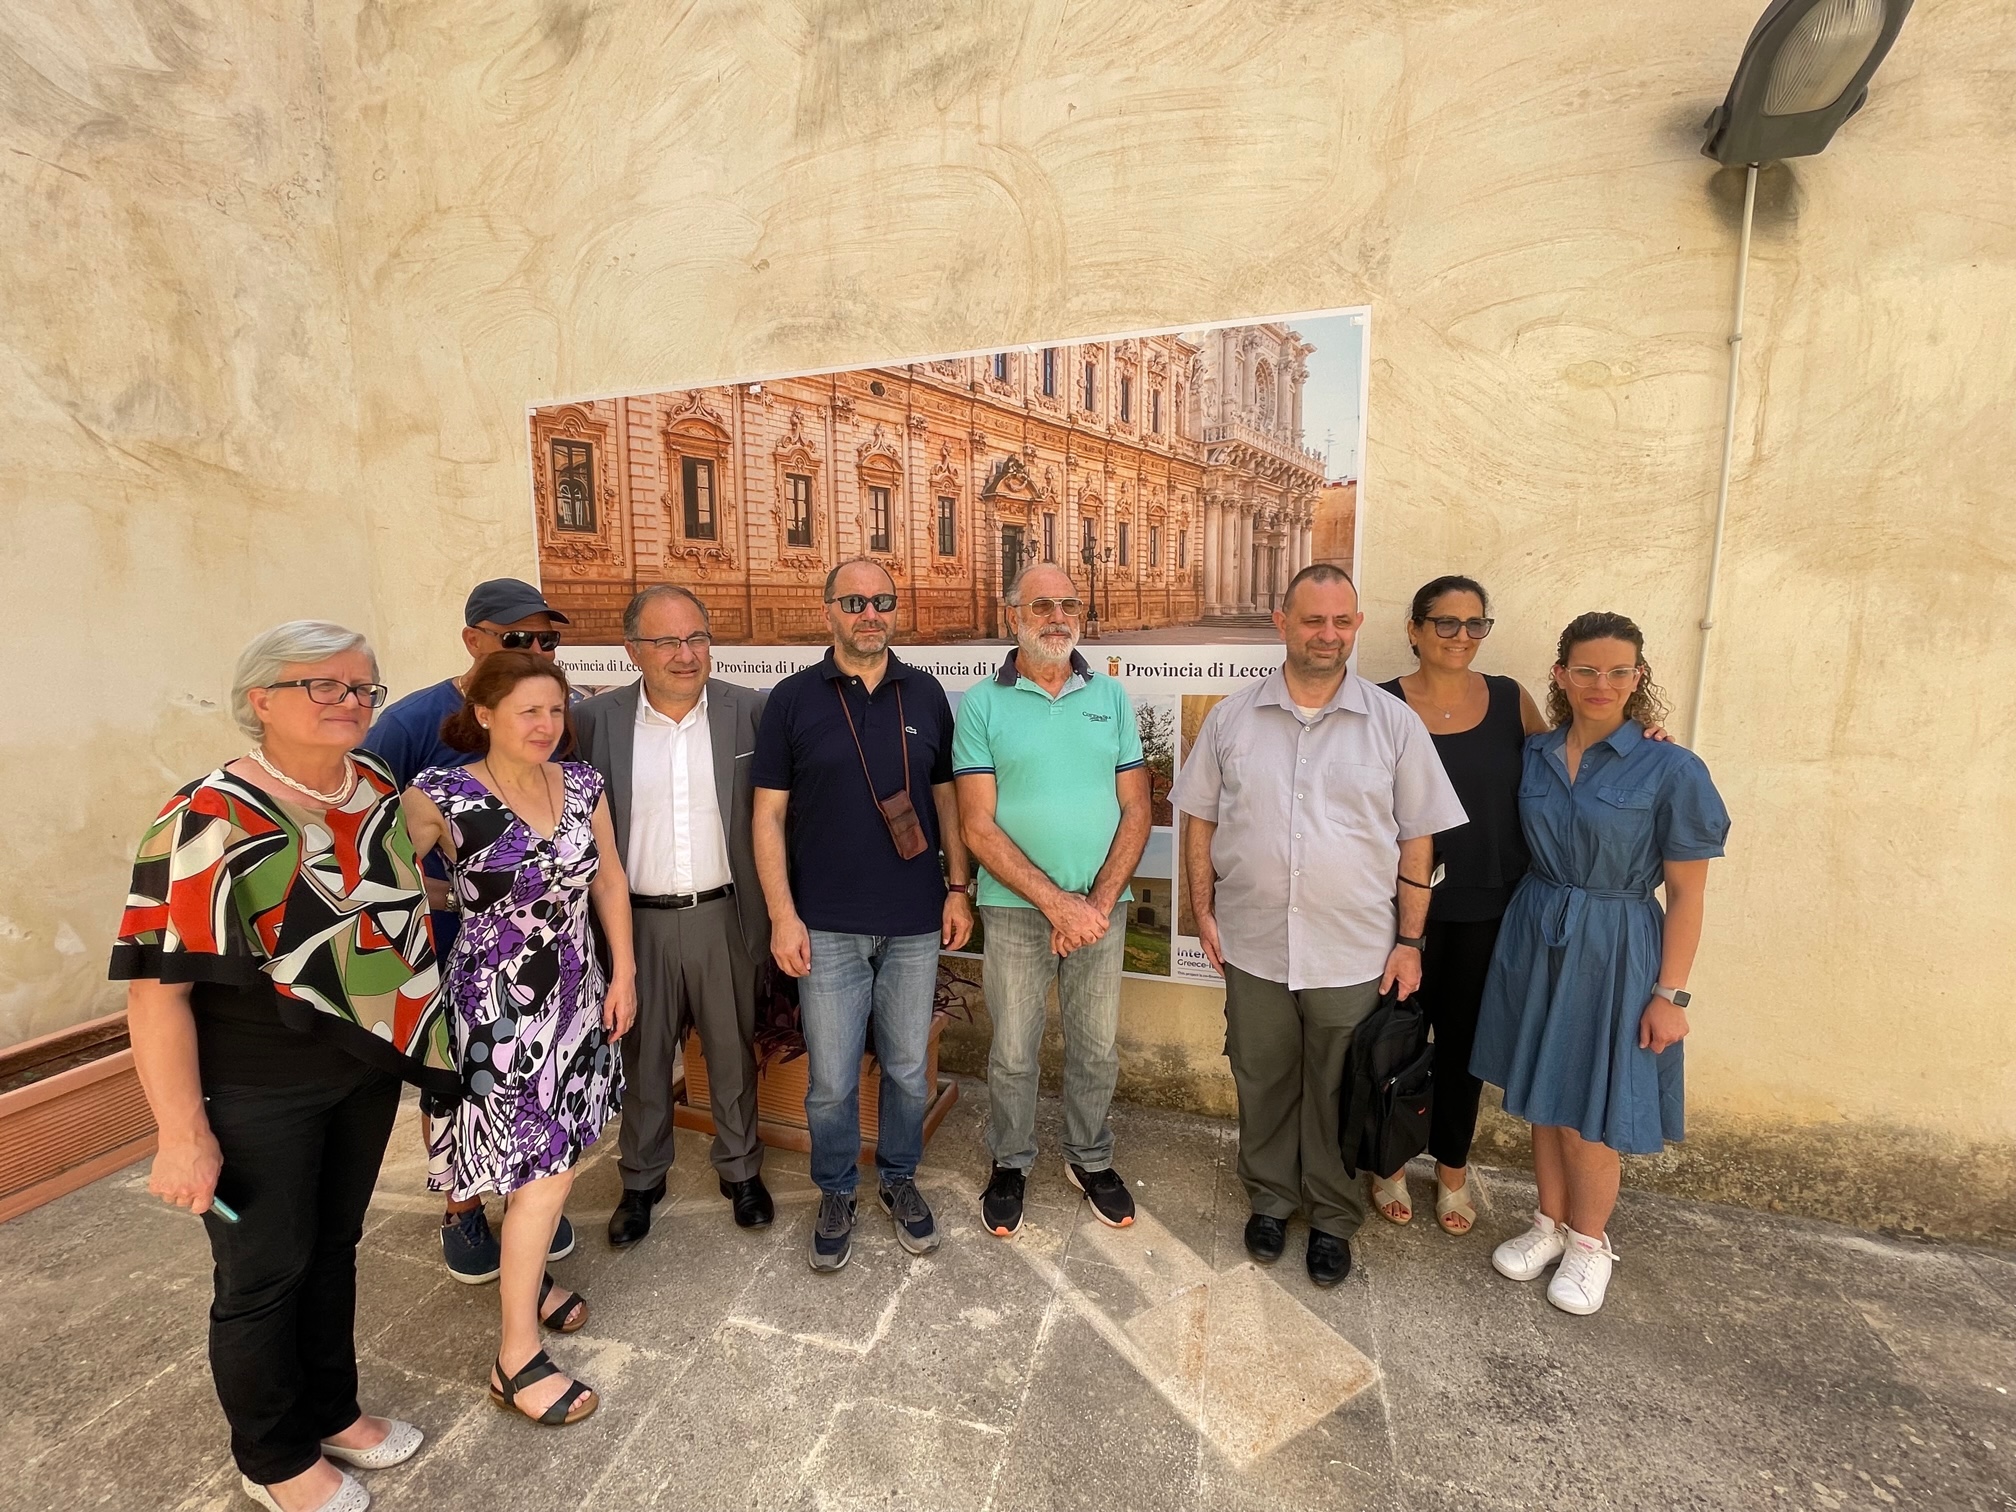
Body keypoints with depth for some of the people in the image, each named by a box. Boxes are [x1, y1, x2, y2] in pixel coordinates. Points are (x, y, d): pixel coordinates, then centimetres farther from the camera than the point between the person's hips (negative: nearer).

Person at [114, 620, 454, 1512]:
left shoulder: (380, 787, 0)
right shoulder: (210, 821, -20)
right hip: (259, 1093, -5)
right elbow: (155, 986, -18)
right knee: (264, 1275, 13)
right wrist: (185, 1134, -18)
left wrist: (415, 1040, 14)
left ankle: (331, 1410, 44)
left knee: (334, 1245, 22)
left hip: (369, 1068, 6)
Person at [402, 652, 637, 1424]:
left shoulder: (583, 784, 0)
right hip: (498, 1004, -5)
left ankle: (527, 1274, 44)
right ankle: (516, 1359, 16)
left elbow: (610, 879, 7)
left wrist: (623, 972, 6)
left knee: (552, 1153, 18)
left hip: (575, 993, 5)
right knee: (543, 1169, -2)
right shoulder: (442, 797, -15)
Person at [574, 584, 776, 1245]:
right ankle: (642, 1179, 39)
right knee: (642, 1056, 17)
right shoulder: (594, 720, -5)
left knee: (734, 1052, 15)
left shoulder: (750, 711, -6)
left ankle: (741, 1170, 37)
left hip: (724, 916, 0)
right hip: (638, 919, 1)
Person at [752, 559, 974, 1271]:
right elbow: (769, 814, -2)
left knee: (908, 1067, 15)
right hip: (827, 925, -2)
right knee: (832, 1078, 9)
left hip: (914, 922, 2)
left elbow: (946, 797, 9)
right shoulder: (793, 699, -3)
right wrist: (783, 914, -8)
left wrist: (959, 888, 3)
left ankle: (899, 1178, 39)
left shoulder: (925, 694, 4)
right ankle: (836, 1193, 34)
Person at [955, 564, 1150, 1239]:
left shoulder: (1111, 697, 3)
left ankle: (1090, 1159, 39)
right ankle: (1010, 1163, 36)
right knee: (1013, 1052, 12)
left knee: (1097, 1048, 15)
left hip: (1102, 906, 2)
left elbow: (1136, 812, 1)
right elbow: (979, 829, -9)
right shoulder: (980, 705, -4)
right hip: (1015, 910, -2)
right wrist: (1056, 901, -16)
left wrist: (1099, 902, -10)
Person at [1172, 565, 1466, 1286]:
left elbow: (1417, 840, 0)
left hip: (1355, 954, -1)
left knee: (1341, 1096, 15)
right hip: (1253, 948, 1)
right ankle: (1270, 1199, 41)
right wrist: (1204, 910, 0)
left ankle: (1334, 1217, 38)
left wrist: (1410, 941, -2)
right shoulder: (1231, 718, 0)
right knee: (1263, 1086, 18)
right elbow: (1200, 820, 5)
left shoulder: (1394, 723, -3)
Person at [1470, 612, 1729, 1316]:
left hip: (1613, 955, -4)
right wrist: (1528, 927, 5)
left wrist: (1670, 994, -9)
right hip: (1534, 941, 4)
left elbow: (1687, 894, -8)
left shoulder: (1671, 771, -11)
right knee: (1541, 1098, 15)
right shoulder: (1534, 756, 1)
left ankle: (1589, 1242, 33)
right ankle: (1550, 1223, 37)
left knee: (1588, 1112, 7)